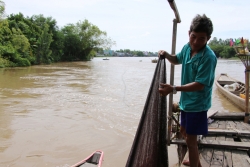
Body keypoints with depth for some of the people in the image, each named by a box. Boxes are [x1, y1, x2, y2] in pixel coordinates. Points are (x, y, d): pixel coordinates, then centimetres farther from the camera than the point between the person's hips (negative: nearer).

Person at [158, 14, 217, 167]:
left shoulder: (208, 57, -25)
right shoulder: (187, 47, -2)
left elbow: (200, 85, -28)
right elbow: (177, 60, 19)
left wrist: (174, 89, -37)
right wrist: (166, 55, -2)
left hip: (197, 104, -9)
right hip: (186, 101, 9)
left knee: (190, 139, 0)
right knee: (184, 131, 23)